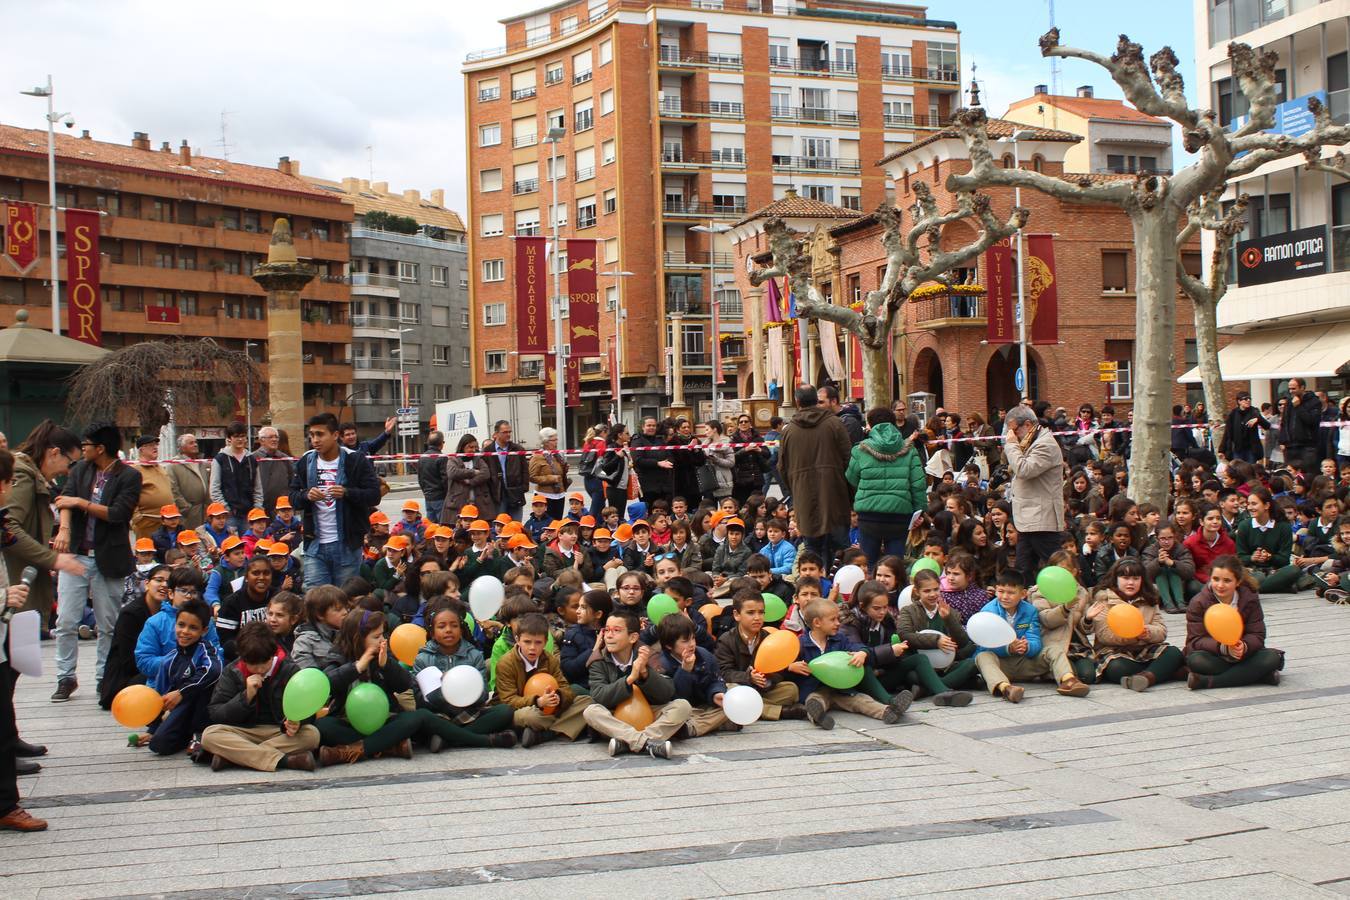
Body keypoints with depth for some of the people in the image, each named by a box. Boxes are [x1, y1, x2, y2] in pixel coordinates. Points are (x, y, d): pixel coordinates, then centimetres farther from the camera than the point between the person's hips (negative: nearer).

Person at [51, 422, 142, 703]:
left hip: (108, 560, -3)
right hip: (75, 554, 3)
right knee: (66, 621, 0)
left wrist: (81, 503, -13)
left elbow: (117, 514, -15)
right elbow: (65, 499, -4)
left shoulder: (129, 476, -5)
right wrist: (64, 528, -22)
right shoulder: (80, 469, 10)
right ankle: (66, 678, 11)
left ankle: (104, 679, 14)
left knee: (108, 625, 3)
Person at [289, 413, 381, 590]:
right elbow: (293, 497, 10)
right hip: (315, 545, 3)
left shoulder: (355, 460, -4)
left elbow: (374, 495, -7)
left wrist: (347, 493, -23)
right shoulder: (306, 461, 8)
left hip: (347, 545, -3)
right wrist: (307, 496, -12)